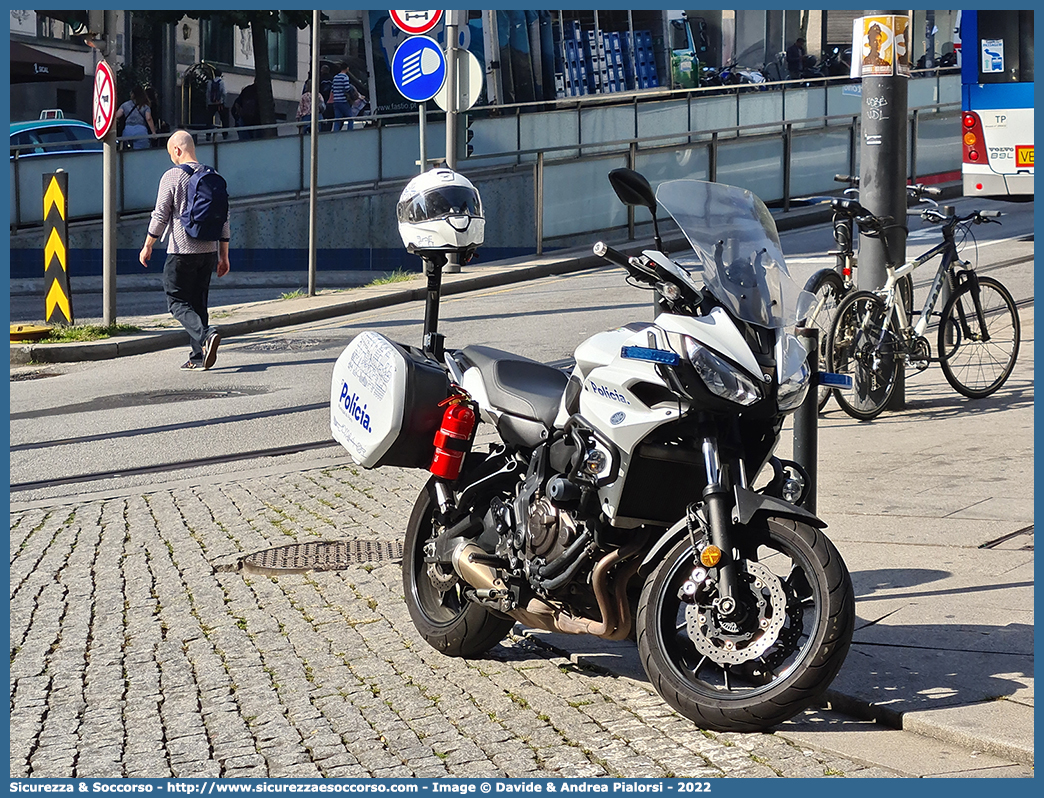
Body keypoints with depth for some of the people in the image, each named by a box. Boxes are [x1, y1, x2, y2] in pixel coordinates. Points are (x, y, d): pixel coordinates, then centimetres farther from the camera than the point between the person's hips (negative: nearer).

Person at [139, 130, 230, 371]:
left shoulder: (172, 177, -8)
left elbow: (160, 216, -6)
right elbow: (223, 219, 10)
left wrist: (147, 247, 5)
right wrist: (224, 256, 16)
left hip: (181, 251, -6)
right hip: (208, 251, 6)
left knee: (177, 301, 1)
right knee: (198, 301, 12)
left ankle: (206, 335, -23)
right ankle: (198, 357, 9)